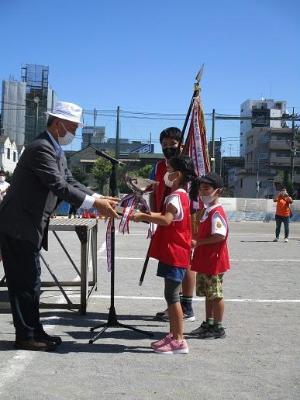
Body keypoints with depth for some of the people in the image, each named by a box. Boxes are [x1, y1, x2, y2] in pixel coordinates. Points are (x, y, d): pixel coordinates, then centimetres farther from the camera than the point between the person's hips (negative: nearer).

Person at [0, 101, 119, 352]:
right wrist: (96, 204, -25)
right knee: (25, 282, -2)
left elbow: (70, 182, 12)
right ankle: (26, 336, 8)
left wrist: (100, 199, 0)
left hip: (28, 227, 10)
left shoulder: (56, 151, 14)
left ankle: (35, 332, 24)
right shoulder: (41, 148, -19)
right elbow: (59, 187, -26)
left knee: (30, 282, 15)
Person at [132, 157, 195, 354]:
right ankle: (174, 335, 23)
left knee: (172, 296, -6)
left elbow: (166, 220, -31)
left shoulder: (176, 197, -16)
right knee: (171, 295, 15)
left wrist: (143, 217, -25)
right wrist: (147, 214, 12)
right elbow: (168, 217, 23)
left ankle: (179, 341, -2)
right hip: (173, 254, 10)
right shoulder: (181, 195, 17)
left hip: (175, 255, -10)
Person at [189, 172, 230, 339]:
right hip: (204, 261, 10)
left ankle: (218, 327, 10)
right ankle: (208, 323, 29)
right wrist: (195, 240, 8)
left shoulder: (216, 212, -19)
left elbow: (220, 236, -28)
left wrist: (198, 242, -21)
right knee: (208, 294, 18)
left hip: (214, 261, -10)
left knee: (215, 294, 0)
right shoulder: (207, 211, 13)